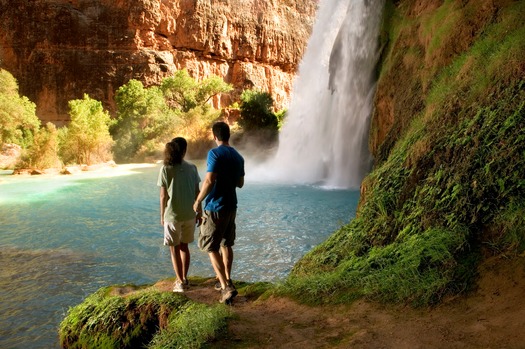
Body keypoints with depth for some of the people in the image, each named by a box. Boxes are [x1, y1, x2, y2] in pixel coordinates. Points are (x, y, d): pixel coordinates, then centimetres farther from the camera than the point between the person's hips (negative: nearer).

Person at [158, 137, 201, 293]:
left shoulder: (165, 169, -9)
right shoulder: (192, 168, -2)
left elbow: (163, 195, -8)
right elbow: (197, 193, 1)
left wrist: (162, 215, 4)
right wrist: (199, 212, 11)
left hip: (172, 215, -3)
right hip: (189, 214, 3)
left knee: (174, 248, 9)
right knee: (184, 245, 19)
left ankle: (180, 282, 11)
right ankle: (184, 278, 26)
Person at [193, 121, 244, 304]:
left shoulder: (215, 153, -15)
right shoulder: (238, 157, 8)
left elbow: (209, 181, -23)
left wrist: (198, 201, -11)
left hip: (216, 207, -7)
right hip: (231, 206, 7)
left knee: (210, 247, 0)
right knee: (226, 244, 19)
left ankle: (226, 286, -6)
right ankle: (227, 278, 30)